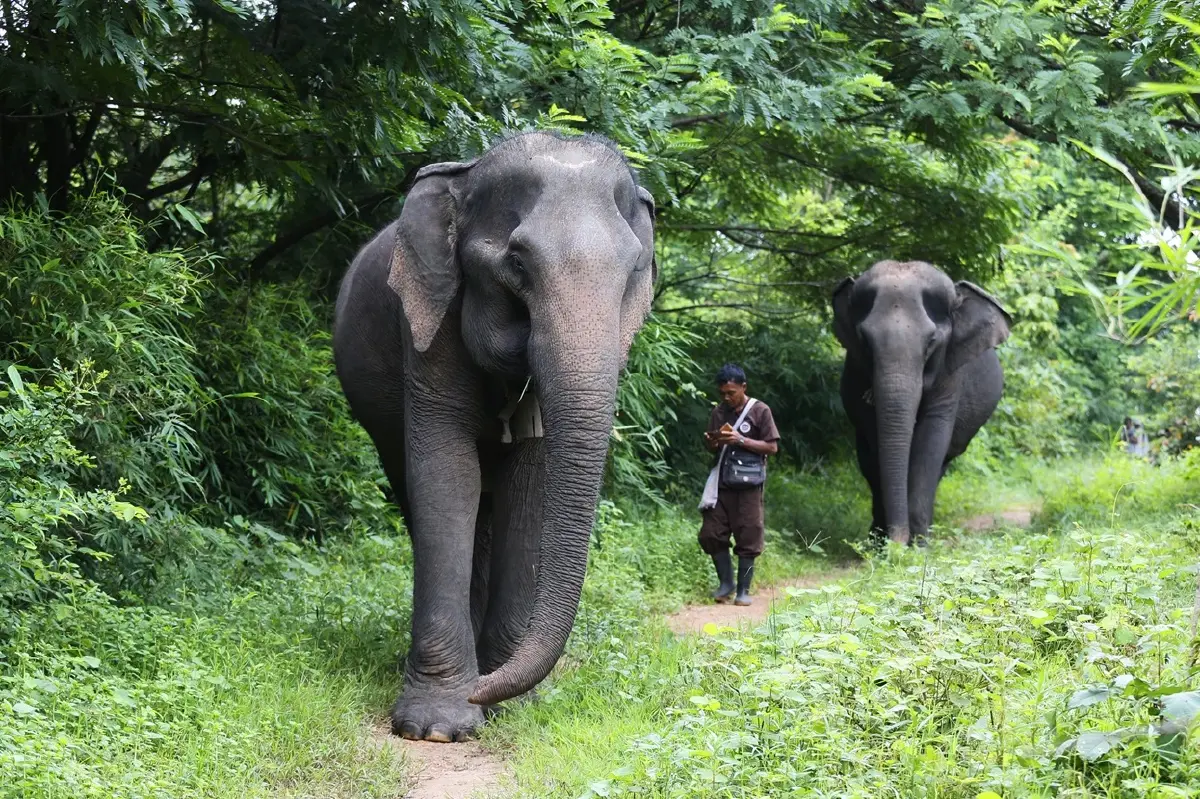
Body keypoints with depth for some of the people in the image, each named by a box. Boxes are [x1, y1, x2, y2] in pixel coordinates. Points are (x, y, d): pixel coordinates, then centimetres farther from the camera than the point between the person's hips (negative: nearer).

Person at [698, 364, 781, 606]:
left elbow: (772, 447, -7)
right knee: (711, 533, 0)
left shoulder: (760, 411, -4)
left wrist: (741, 440, -17)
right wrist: (712, 442, -9)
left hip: (748, 485, -4)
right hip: (721, 483, 4)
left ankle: (743, 590, 6)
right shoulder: (719, 411, 9)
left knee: (747, 538, -3)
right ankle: (726, 583, 15)